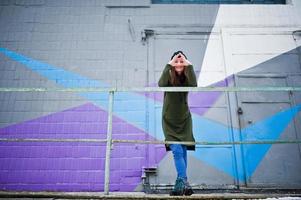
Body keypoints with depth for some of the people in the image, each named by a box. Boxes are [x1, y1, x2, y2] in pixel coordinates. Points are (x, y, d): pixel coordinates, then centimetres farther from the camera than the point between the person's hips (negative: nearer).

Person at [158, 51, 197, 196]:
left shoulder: (186, 78, -4)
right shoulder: (169, 76, -9)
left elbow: (194, 85, -26)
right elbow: (161, 84, -32)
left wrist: (189, 66, -28)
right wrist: (169, 66, -32)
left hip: (184, 119, 2)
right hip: (169, 120, -2)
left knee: (183, 152, 4)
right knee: (177, 151, -12)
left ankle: (180, 184, 15)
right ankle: (184, 183, -12)